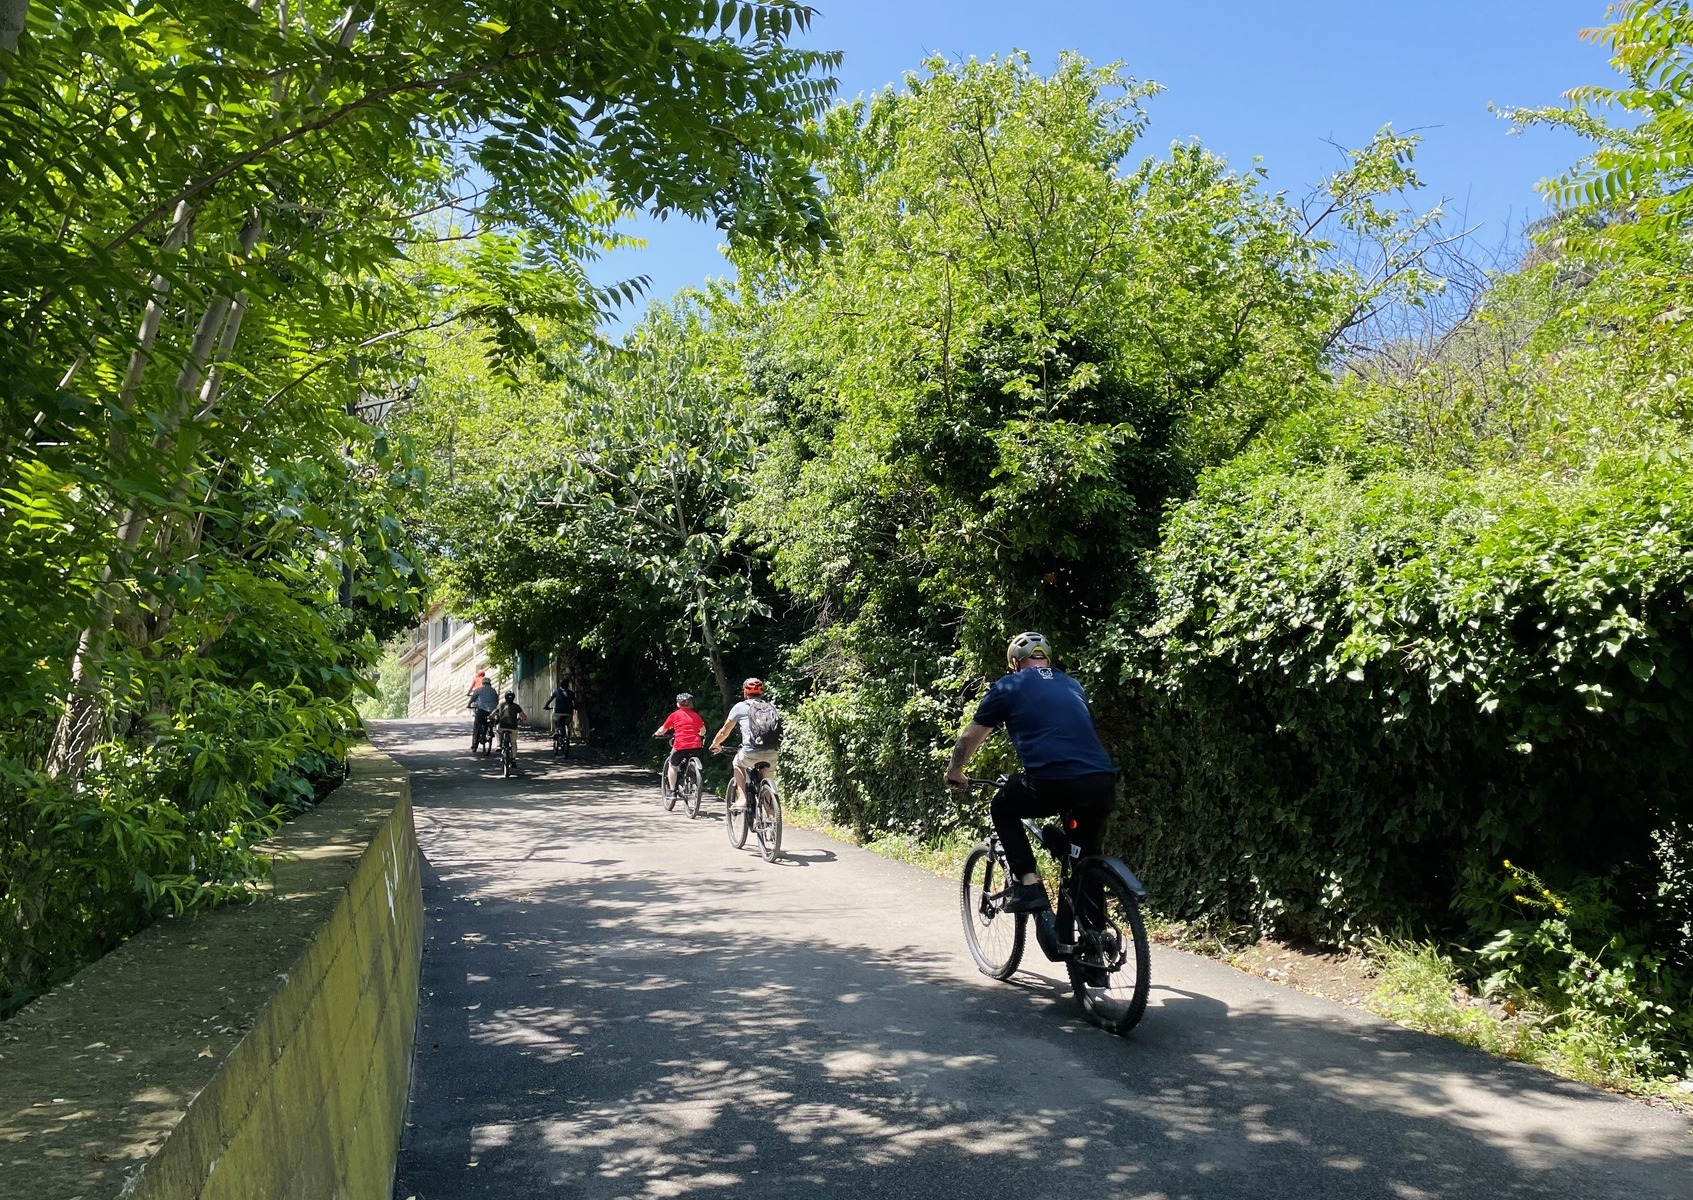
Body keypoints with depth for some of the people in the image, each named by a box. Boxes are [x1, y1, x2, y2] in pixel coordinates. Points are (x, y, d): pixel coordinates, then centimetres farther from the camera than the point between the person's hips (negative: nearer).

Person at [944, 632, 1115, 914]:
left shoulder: (1008, 686, 13)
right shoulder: (1072, 684, 27)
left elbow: (970, 736, 20)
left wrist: (954, 770, 37)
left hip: (1051, 784, -5)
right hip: (1103, 783, 5)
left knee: (1004, 809, 24)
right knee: (1088, 856, 25)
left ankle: (1028, 883, 11)